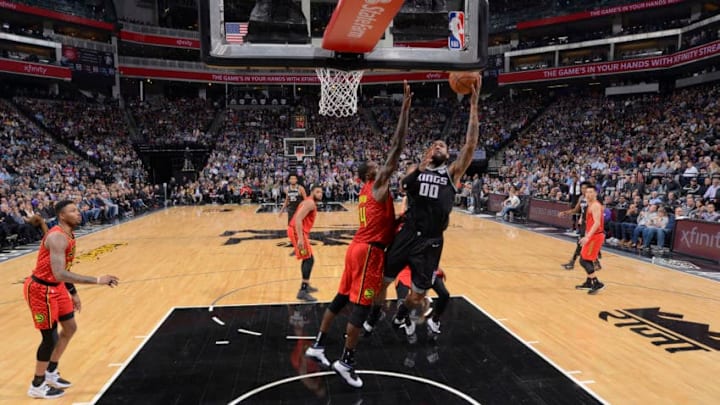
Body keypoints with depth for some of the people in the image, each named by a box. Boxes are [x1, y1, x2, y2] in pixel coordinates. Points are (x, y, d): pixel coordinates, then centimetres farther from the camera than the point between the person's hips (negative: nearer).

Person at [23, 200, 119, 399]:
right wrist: (98, 280, -41)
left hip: (56, 287, 10)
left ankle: (51, 373, 34)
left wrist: (73, 293, 20)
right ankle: (37, 386, 20)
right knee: (50, 337, 1)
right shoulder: (58, 237, -27)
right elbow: (60, 274, -39)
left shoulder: (68, 235, 4)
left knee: (70, 327, 17)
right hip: (41, 290, -10)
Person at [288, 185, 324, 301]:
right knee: (309, 259, -12)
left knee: (307, 258, 22)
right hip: (297, 231, -11)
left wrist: (303, 236, 28)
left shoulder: (310, 203, 20)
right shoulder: (310, 203, -13)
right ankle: (302, 291, -15)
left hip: (299, 231, 11)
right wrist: (300, 238, -29)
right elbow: (298, 219, -24)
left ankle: (305, 285, 34)